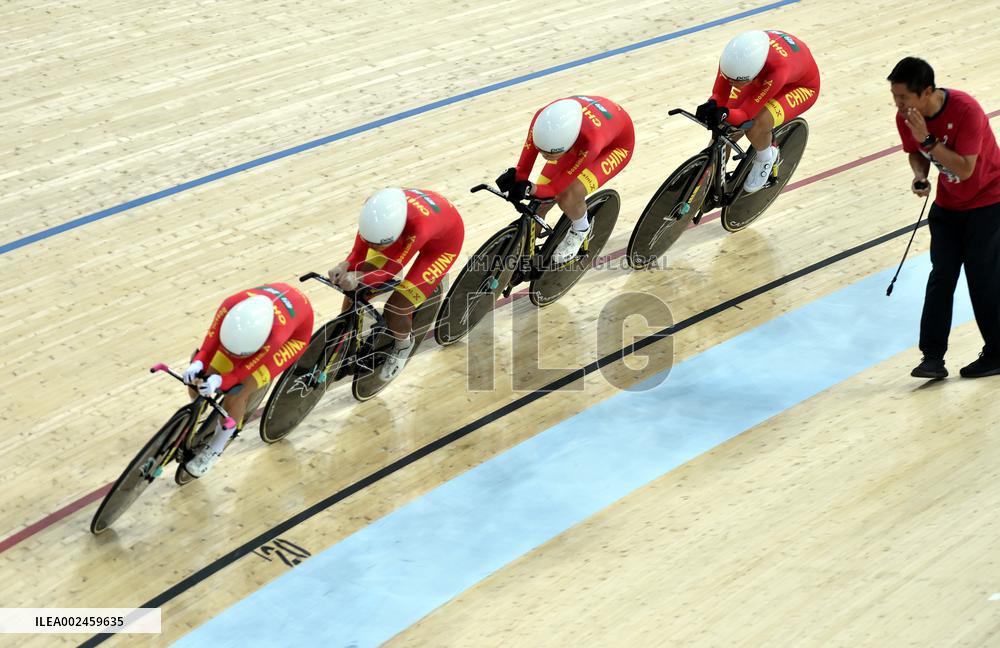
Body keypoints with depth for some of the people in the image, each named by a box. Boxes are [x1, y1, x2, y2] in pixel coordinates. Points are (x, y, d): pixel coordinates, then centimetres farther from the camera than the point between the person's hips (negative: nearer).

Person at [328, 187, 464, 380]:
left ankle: (403, 344, 21)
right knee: (354, 289, -3)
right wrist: (345, 266, -39)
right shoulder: (374, 208, -32)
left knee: (395, 310, -13)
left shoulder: (419, 225, -46)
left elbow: (391, 270, -33)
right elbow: (358, 252, -18)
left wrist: (359, 277, -49)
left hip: (442, 241, -5)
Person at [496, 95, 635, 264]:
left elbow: (557, 188, -33)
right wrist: (516, 177, -39)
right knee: (540, 201, -7)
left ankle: (581, 230, 10)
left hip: (616, 143, -4)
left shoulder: (590, 141, -46)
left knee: (569, 198, -24)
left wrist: (532, 189, -50)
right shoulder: (542, 118, -36)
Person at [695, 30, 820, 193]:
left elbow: (745, 114, -36)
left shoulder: (777, 70, -46)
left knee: (755, 128, -29)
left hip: (801, 86, -5)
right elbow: (719, 95, -21)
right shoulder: (733, 56, -34)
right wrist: (711, 106, -43)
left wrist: (725, 114, -57)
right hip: (764, 76, 5)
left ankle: (766, 158, 4)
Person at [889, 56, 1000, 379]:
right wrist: (920, 177, -15)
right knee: (941, 276, -1)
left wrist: (927, 138, -36)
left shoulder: (965, 110, -30)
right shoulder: (906, 117, -12)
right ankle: (932, 357, -1)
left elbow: (964, 169, -32)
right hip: (948, 203, 5)